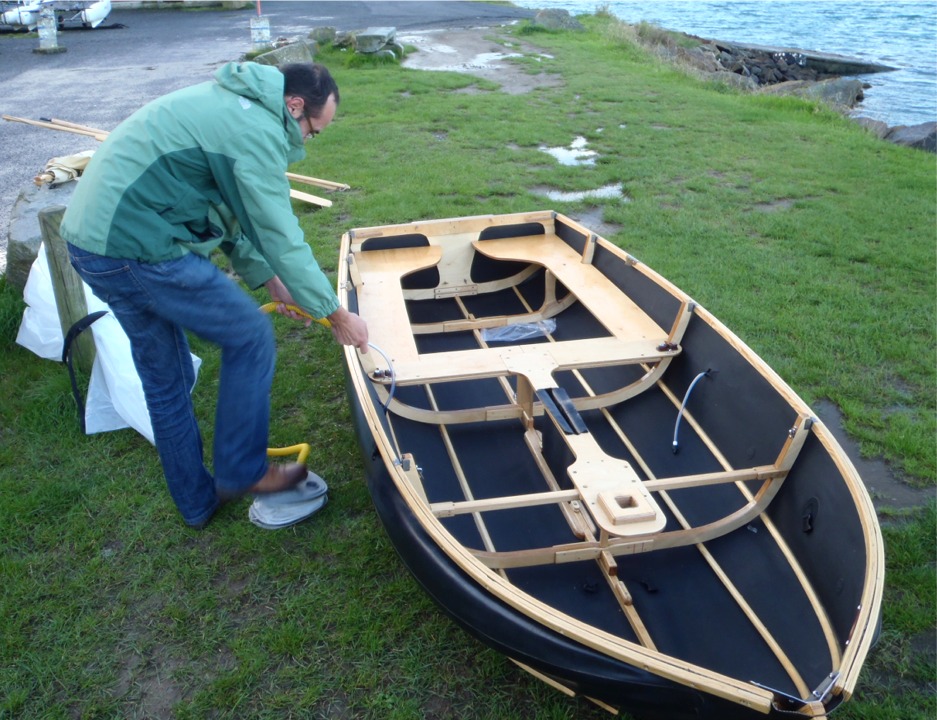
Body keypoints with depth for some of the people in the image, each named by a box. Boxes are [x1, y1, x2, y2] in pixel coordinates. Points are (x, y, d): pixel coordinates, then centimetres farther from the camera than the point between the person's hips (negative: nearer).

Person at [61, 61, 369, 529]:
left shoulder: (230, 104, 17)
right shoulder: (257, 130, -15)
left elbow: (229, 210, 21)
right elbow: (281, 236, -15)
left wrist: (267, 279, 16)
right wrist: (337, 315, -5)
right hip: (137, 249, -10)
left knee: (165, 379, 19)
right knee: (251, 336, 3)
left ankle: (196, 502, 33)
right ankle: (242, 472, 15)